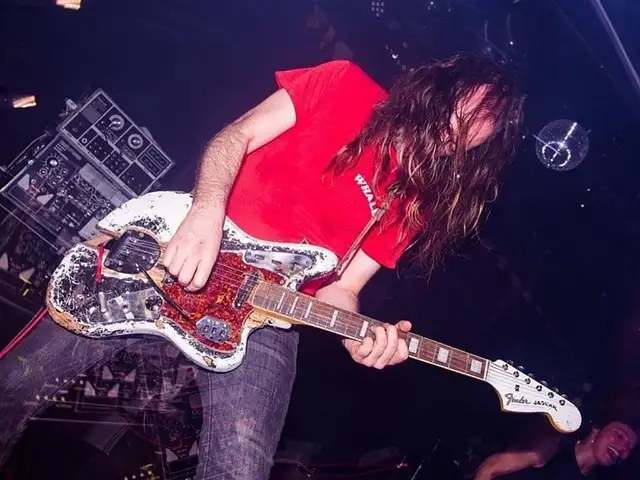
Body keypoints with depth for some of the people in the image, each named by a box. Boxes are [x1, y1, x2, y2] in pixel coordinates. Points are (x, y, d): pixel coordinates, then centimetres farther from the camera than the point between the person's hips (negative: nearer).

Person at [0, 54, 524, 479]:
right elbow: (236, 136, -2)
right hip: (180, 253, 0)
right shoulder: (345, 86, 2)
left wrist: (357, 333, -16)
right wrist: (208, 212, -21)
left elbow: (341, 286, 6)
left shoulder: (419, 204, 8)